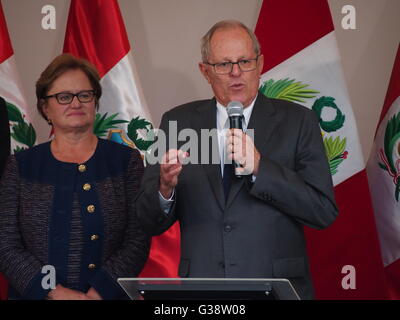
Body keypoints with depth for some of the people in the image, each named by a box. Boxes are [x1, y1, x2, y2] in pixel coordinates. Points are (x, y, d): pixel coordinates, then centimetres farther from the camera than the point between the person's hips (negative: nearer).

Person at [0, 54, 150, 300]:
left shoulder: (126, 160, 6)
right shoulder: (21, 166, 8)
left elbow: (138, 241, -1)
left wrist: (98, 293, -12)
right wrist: (55, 292, -11)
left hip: (108, 295, 0)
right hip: (35, 295, 1)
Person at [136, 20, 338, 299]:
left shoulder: (297, 121, -3)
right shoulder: (177, 122, 1)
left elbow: (325, 212, -11)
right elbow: (150, 222, 0)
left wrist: (259, 167, -22)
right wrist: (165, 189, -21)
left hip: (277, 287, -1)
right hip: (200, 281, 1)